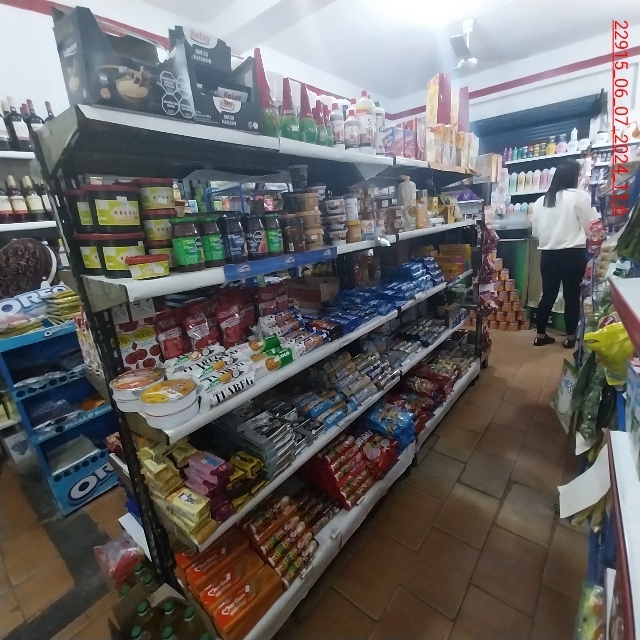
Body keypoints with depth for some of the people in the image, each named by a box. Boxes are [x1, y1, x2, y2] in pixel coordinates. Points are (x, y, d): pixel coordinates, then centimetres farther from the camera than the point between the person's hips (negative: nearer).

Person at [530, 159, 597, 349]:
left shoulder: (541, 200, 7)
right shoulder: (579, 196, -6)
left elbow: (535, 231, 11)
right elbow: (590, 227, -3)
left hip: (548, 254, 4)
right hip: (573, 254, -4)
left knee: (548, 294, 11)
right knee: (572, 295, 6)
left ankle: (540, 335, 17)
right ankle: (570, 337, 16)